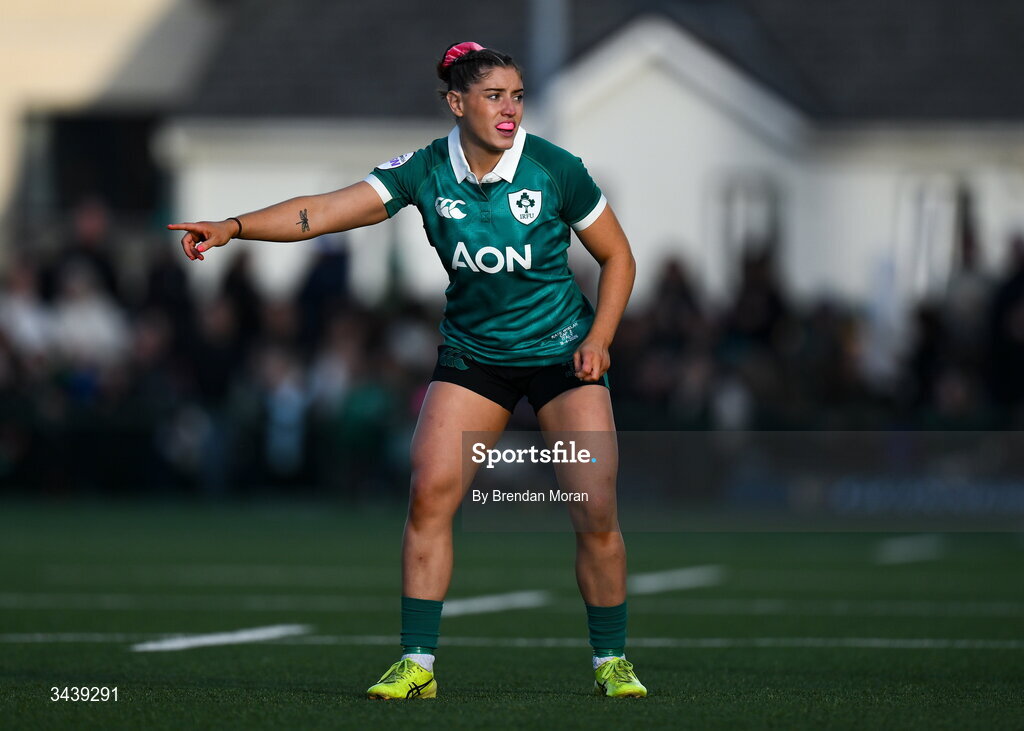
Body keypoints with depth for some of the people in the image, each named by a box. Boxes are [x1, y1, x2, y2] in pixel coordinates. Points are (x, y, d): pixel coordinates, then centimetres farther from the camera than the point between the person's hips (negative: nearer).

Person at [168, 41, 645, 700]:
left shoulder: (556, 170, -14)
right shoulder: (427, 172, -11)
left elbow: (618, 256, -1)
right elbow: (323, 212, -19)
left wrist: (599, 337, -13)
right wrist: (234, 227, -31)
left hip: (563, 351, -2)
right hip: (472, 355, 2)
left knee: (596, 515, -10)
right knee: (429, 496, -13)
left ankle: (612, 663, 8)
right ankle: (417, 665, -5)